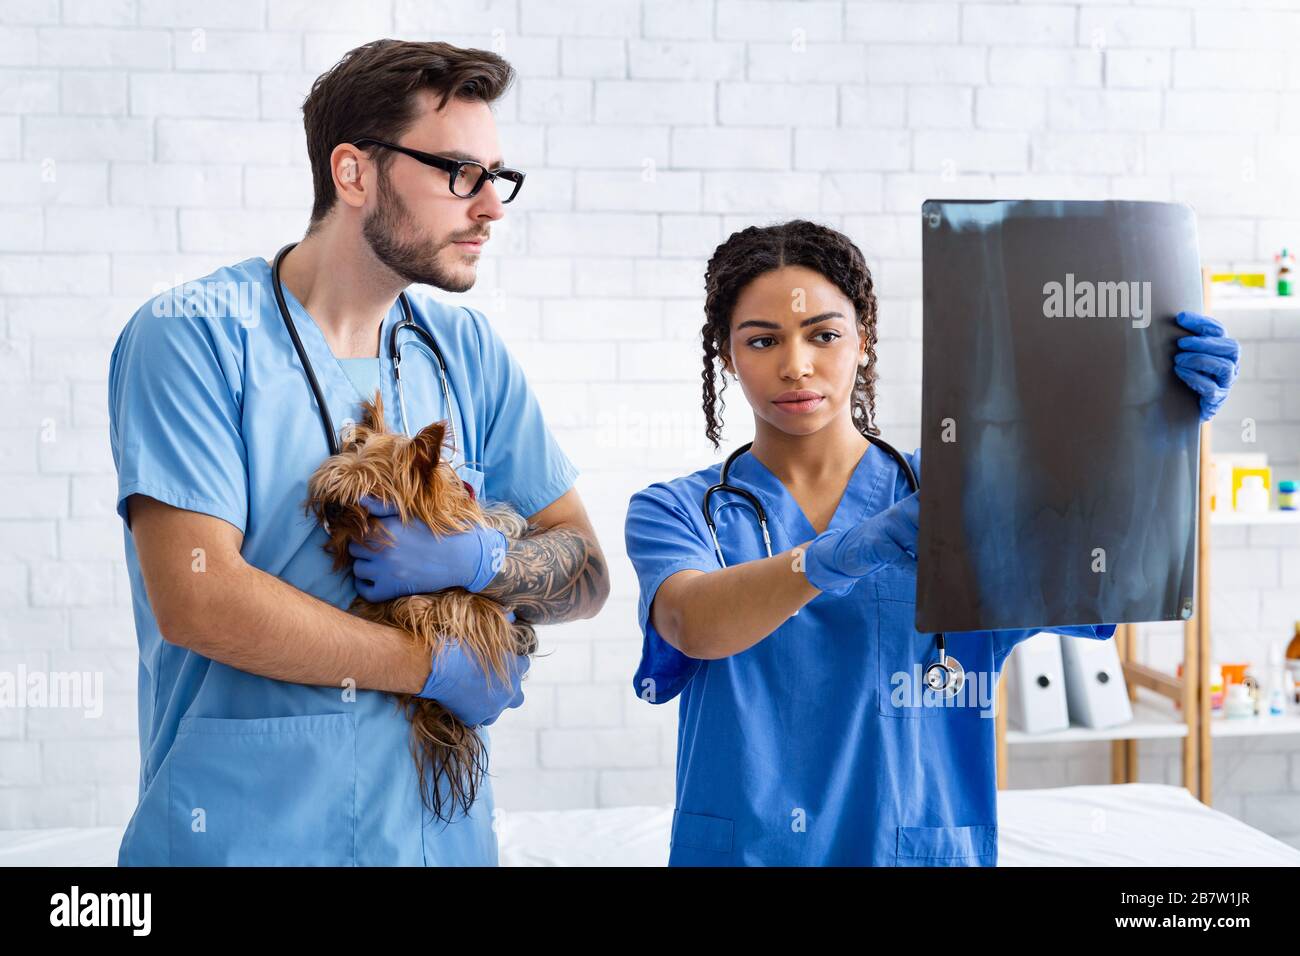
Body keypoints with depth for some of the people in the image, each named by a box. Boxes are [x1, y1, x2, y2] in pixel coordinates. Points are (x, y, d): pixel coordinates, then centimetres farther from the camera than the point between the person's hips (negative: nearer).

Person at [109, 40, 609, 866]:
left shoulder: (470, 354, 3)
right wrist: (440, 667, -13)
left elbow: (585, 572, 5)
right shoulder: (194, 335, -11)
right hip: (244, 831, -4)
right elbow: (196, 599, -19)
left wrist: (479, 559, -16)